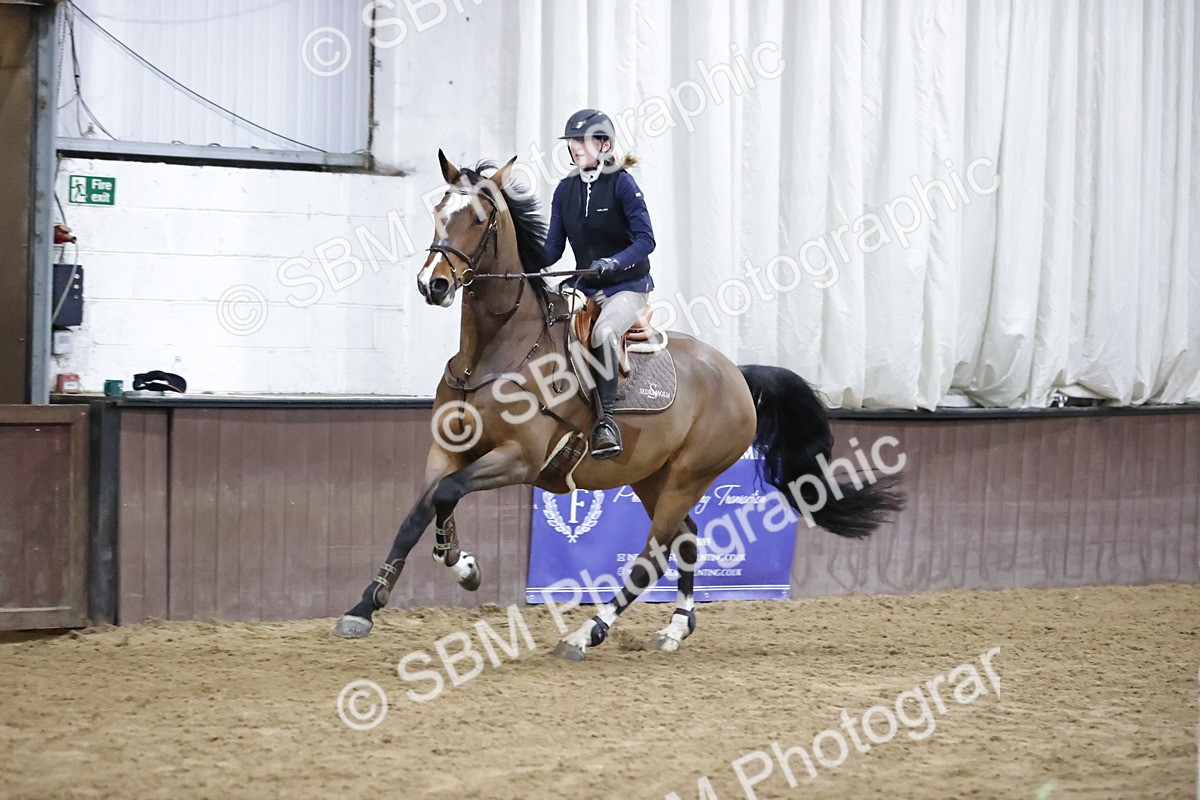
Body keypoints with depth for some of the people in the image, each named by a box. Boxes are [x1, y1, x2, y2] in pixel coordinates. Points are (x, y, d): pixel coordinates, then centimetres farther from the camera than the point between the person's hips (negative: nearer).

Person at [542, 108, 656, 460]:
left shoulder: (621, 183, -12)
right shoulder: (565, 190, 5)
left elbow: (645, 239, -19)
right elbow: (553, 248, 6)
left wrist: (612, 263, -36)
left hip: (627, 286, -6)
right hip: (584, 286, 6)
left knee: (603, 332, -33)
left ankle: (606, 418, -31)